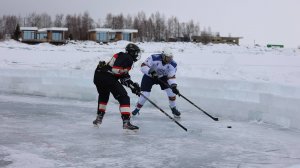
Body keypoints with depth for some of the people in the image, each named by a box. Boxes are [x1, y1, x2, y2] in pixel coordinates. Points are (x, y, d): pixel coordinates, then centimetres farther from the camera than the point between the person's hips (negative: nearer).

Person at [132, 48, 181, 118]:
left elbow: (171, 77, -19)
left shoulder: (172, 64, -20)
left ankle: (174, 109, 11)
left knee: (171, 91, -11)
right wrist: (150, 72, -46)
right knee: (145, 94, -11)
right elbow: (143, 66, -28)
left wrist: (174, 86, -35)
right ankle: (137, 109, 15)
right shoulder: (154, 58, -31)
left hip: (162, 77, 3)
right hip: (149, 76, -3)